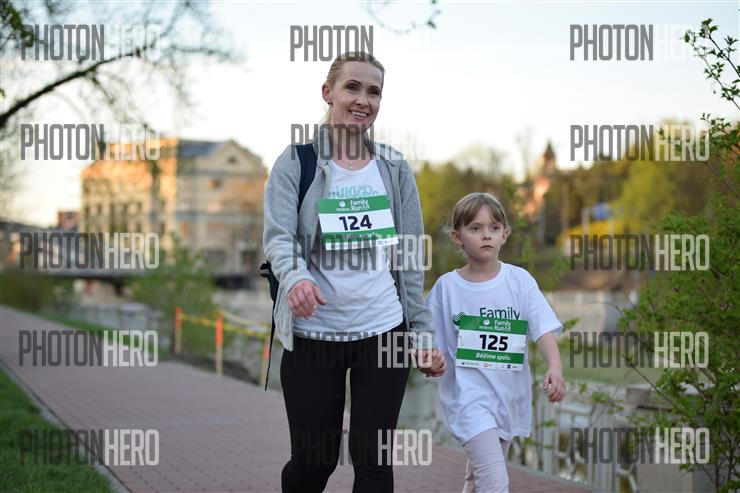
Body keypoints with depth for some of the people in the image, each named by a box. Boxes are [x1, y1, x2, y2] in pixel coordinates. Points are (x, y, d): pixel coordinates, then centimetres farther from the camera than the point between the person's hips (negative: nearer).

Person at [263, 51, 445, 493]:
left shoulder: (395, 168, 8)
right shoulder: (297, 161, -1)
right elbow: (278, 236, -13)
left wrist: (423, 333, 6)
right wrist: (295, 277, -35)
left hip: (384, 332, 2)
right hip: (313, 335, -2)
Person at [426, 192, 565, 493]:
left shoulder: (520, 280, -2)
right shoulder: (447, 286, -4)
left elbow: (544, 330, -10)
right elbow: (432, 342, 3)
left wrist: (555, 368, -27)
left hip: (508, 396, 3)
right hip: (468, 397, -3)